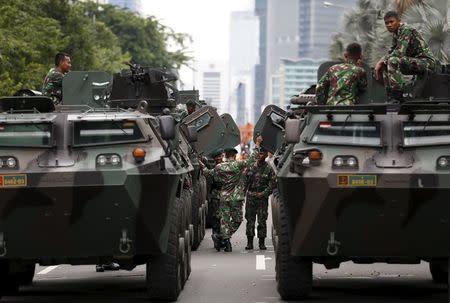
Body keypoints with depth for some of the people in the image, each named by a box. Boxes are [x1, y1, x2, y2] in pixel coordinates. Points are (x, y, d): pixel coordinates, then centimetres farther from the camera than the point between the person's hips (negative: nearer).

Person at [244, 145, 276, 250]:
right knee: (250, 219, 2)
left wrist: (264, 193, -11)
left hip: (262, 198, -2)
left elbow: (272, 183, -1)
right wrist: (244, 191, 1)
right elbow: (245, 180, 13)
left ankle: (262, 243, 3)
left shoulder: (269, 169, 1)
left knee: (262, 221, -3)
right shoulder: (251, 167, 8)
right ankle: (250, 242, 6)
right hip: (250, 196, 2)